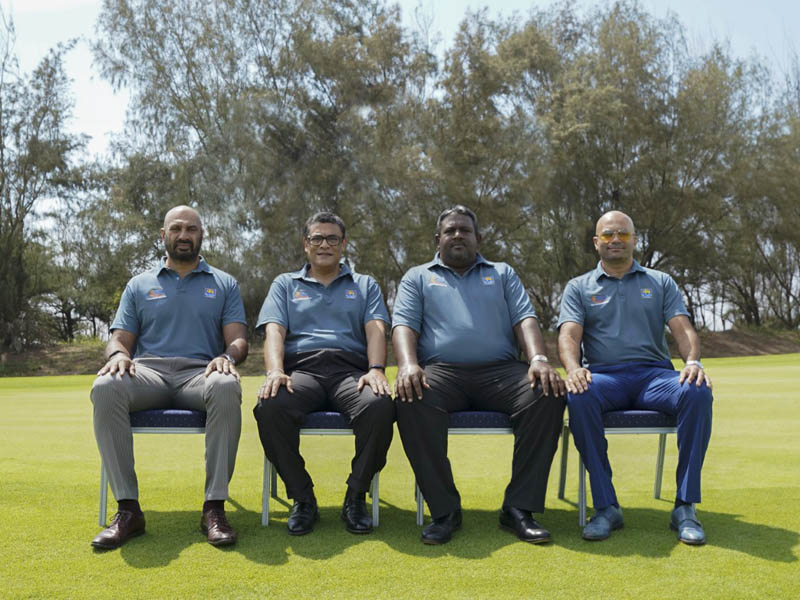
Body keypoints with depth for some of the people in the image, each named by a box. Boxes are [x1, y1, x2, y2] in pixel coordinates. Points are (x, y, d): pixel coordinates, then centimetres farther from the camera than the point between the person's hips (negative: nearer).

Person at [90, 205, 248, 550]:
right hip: (148, 371, 1)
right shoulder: (139, 285, 23)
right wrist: (118, 354, -10)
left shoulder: (224, 284, 19)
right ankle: (128, 509, -29)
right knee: (105, 388, -34)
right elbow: (119, 338, 16)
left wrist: (227, 357, -16)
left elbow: (238, 340, 9)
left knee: (226, 387, -39)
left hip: (199, 372, -1)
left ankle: (214, 507, -34)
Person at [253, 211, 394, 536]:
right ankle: (302, 498, -15)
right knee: (269, 407, -34)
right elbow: (274, 331, 7)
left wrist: (376, 370, -13)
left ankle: (356, 497, -15)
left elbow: (376, 329, 8)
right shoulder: (285, 284, 25)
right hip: (301, 369, 0)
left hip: (351, 369, 0)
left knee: (380, 406, -35)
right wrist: (275, 371, -14)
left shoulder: (365, 285, 25)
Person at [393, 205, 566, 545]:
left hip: (500, 370, 2)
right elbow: (403, 324, 6)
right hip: (441, 370, -1)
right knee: (411, 401, -35)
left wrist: (539, 359, -10)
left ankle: (519, 508, -20)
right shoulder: (418, 277, 22)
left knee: (547, 396, -29)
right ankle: (444, 510, -23)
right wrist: (407, 364, -16)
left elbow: (525, 319, 11)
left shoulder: (503, 274, 26)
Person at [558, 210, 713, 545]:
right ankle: (606, 507, -28)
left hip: (654, 373, 2)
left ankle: (685, 507, -24)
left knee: (698, 392, -32)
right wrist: (573, 369, -22)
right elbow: (569, 335, 0)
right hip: (604, 375, -1)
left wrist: (692, 361, -16)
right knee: (579, 396, -37)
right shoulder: (579, 288, 16)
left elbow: (683, 329, 7)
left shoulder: (660, 282, 20)